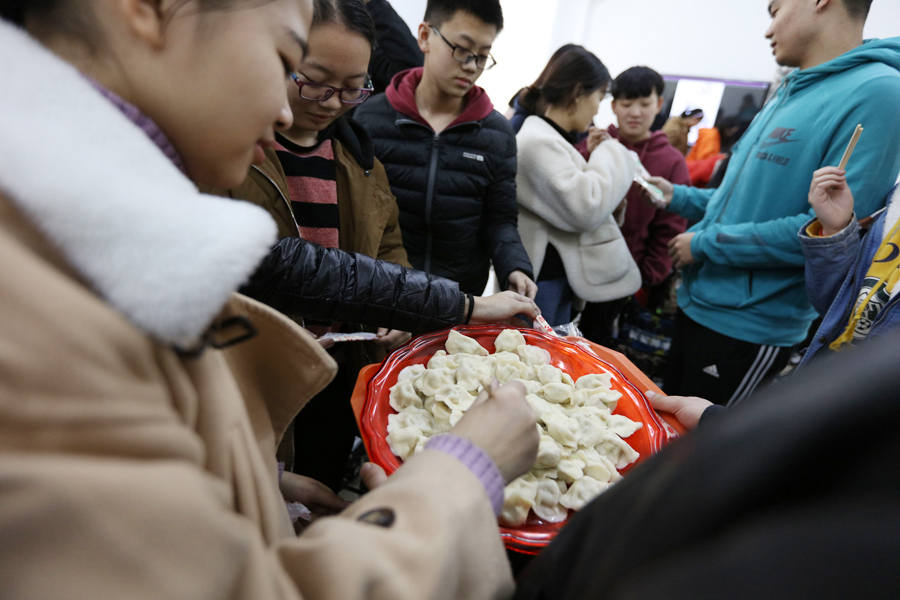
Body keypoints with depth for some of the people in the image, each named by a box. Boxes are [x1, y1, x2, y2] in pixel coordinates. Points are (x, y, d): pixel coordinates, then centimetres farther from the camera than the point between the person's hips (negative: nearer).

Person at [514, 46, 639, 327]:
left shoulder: (550, 137, 14)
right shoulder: (538, 142, -18)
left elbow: (574, 192, 23)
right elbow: (585, 209, -24)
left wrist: (591, 158, 11)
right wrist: (612, 155, -11)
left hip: (558, 277, 10)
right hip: (540, 280, -10)